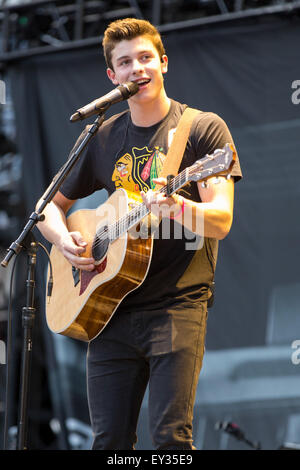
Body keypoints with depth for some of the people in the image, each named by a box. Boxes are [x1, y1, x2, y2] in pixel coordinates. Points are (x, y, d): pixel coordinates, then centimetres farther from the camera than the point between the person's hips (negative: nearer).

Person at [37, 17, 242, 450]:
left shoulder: (202, 129, 0)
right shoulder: (105, 138, 14)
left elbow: (221, 221, -10)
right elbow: (51, 207, 23)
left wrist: (177, 207, -31)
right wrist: (65, 241, 0)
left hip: (178, 303, -5)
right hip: (111, 308, 5)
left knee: (170, 436, -13)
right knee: (109, 439, 3)